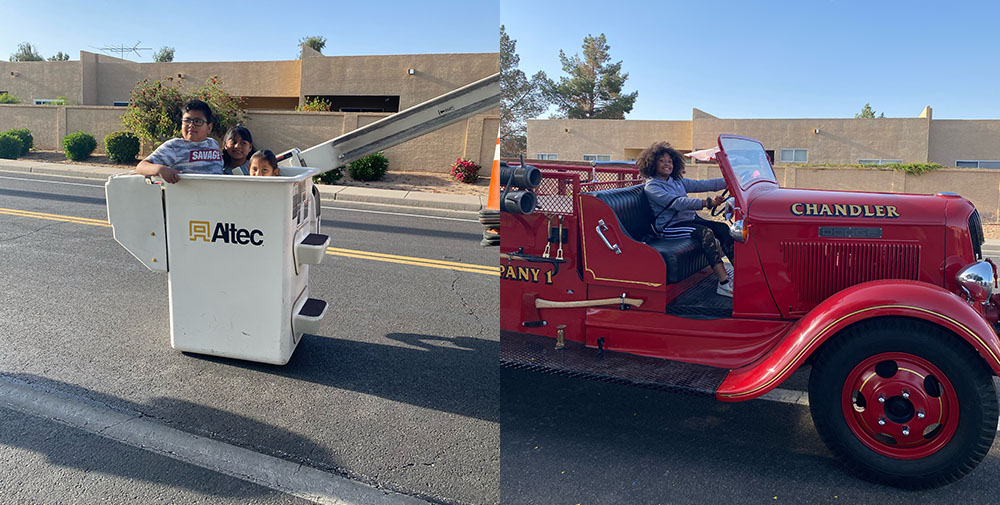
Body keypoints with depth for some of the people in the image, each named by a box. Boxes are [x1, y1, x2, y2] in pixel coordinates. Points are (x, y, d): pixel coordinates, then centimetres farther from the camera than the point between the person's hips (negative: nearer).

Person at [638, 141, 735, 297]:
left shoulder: (677, 181, 18)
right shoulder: (651, 187, -9)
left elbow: (702, 185, 10)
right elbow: (676, 203, -23)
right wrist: (707, 203, -32)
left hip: (691, 219, 8)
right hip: (670, 226, -8)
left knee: (723, 228, -12)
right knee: (706, 232, -29)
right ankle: (724, 283, -35)